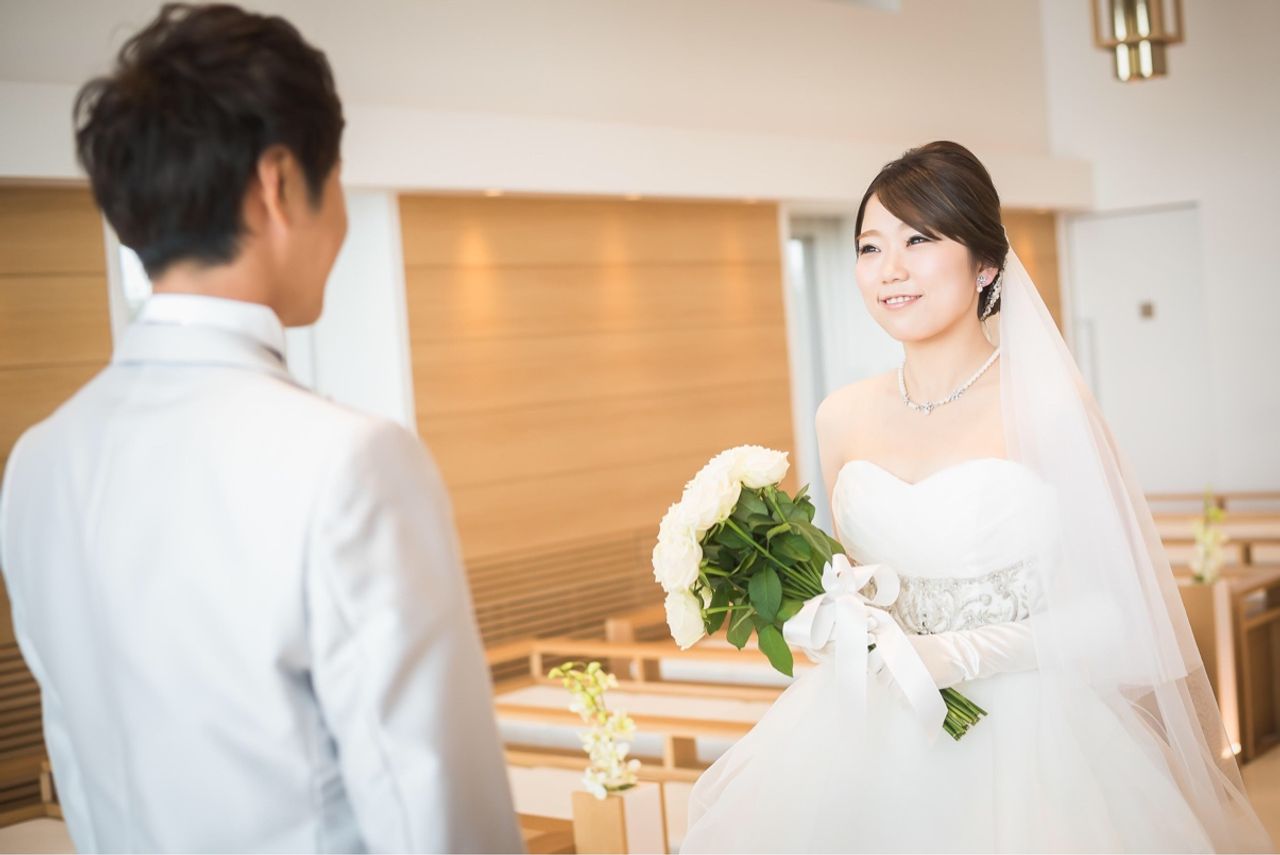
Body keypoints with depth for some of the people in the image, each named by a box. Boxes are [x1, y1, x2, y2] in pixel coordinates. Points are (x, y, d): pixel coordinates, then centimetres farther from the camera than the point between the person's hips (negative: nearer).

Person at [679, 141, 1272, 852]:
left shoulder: (1047, 406, -11)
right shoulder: (842, 418, 3)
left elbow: (1112, 606, -10)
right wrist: (833, 616, -2)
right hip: (878, 728, 4)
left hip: (1028, 734, -4)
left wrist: (958, 655, -17)